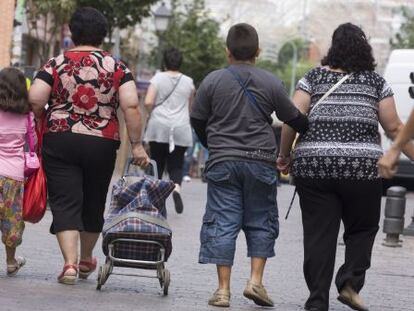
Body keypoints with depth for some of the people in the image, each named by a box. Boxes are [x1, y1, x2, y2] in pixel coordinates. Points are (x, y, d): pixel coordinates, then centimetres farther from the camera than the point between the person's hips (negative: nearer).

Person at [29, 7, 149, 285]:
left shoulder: (56, 64, -1)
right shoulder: (117, 67, 1)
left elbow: (35, 99, -11)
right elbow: (131, 106, -8)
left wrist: (46, 120, 9)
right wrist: (137, 145, -4)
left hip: (60, 140, -1)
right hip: (103, 144, 2)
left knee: (65, 203, -1)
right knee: (93, 203, 17)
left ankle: (70, 264, -15)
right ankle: (86, 261, 34)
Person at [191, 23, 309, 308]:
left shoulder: (213, 81, -1)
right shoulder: (271, 83, -1)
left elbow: (198, 120, 7)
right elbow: (293, 118, 8)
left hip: (222, 162, 0)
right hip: (261, 162, 0)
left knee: (222, 223, 3)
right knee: (261, 222, 12)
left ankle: (223, 288, 0)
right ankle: (256, 280, 2)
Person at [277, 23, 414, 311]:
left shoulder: (314, 77, 8)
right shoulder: (376, 82, 8)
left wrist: (285, 155, 12)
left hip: (314, 165, 1)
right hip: (362, 167, -1)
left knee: (319, 234, 5)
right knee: (362, 229, 15)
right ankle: (350, 282, -3)